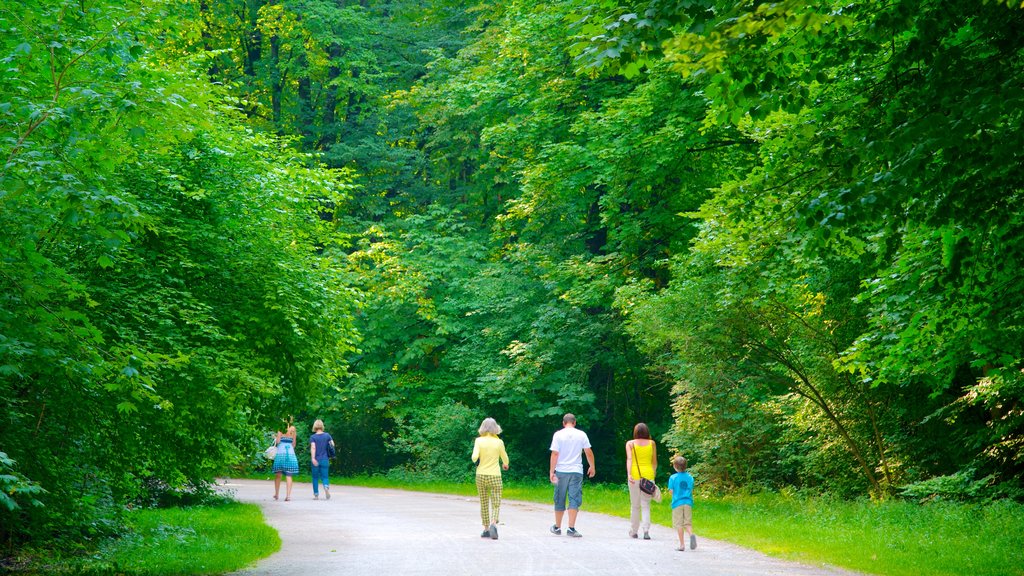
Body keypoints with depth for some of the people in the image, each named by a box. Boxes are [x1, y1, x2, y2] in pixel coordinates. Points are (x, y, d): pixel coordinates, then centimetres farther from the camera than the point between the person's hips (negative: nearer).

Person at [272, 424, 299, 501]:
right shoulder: (293, 429, 5)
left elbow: (277, 441, -6)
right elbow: (294, 444, 9)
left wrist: (275, 440, 15)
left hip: (281, 452, -2)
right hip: (290, 453, 2)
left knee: (278, 474, 10)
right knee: (288, 475, 0)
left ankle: (276, 494, 15)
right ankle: (288, 494, -11)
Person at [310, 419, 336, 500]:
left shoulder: (313, 437, -5)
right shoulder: (327, 435, 2)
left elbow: (313, 447, -18)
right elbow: (332, 444, 1)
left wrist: (313, 458, -25)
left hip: (316, 460, -1)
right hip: (325, 460, 1)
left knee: (315, 478, 12)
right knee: (324, 476, 5)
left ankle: (316, 495, 12)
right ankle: (326, 487, -26)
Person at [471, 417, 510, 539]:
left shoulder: (479, 441, -6)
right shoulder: (499, 442, -3)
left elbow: (474, 457, -15)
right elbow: (505, 458, 8)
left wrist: (475, 461, 8)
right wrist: (505, 464, 31)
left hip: (481, 475, 1)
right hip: (495, 476, -1)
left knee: (484, 503, 13)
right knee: (496, 503, 1)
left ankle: (486, 529, 15)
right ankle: (493, 523, -24)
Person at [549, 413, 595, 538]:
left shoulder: (558, 435, -2)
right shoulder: (581, 435, 1)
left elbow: (555, 454, -7)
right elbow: (589, 452, 3)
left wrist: (551, 471, -6)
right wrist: (592, 467, 16)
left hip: (561, 471, 0)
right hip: (576, 471, 0)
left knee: (559, 500, 12)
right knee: (574, 500, -2)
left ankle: (557, 527, 22)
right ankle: (571, 528, -12)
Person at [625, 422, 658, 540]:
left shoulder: (630, 444, 2)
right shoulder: (652, 443, 6)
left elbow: (629, 459, -10)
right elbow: (654, 462, 10)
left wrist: (629, 474, -19)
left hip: (635, 475, -1)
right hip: (648, 475, 1)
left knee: (635, 505, 10)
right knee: (646, 505, 2)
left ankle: (633, 532, 17)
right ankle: (646, 530, -15)